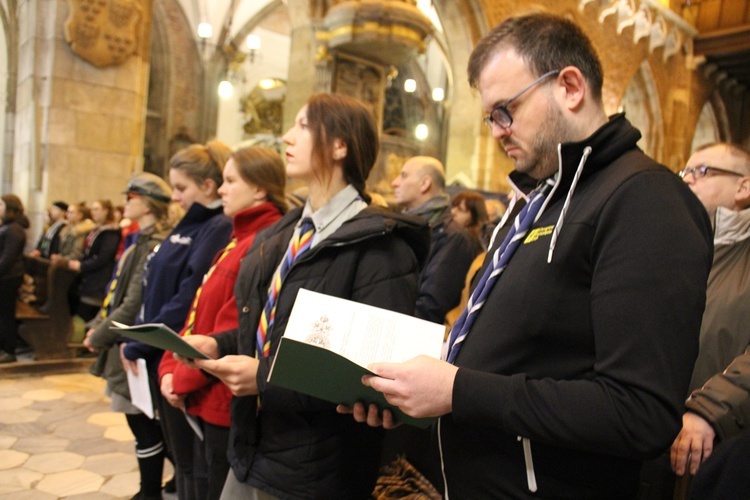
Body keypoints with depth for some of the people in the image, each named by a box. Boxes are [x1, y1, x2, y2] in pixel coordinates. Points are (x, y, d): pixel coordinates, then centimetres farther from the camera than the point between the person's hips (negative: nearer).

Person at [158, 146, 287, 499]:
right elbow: (199, 314, 12)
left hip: (227, 403, -9)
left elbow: (235, 332, -23)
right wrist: (170, 368, 2)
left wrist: (184, 379, -11)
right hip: (207, 400, 9)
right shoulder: (238, 240, 12)